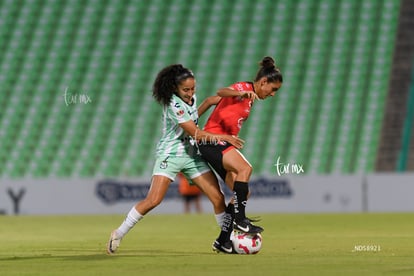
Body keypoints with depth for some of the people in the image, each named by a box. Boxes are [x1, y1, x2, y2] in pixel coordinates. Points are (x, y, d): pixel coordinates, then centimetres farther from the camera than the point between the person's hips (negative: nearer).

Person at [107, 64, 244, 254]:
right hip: (169, 155, -7)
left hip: (192, 155, 7)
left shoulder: (191, 99, 5)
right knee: (153, 200, -18)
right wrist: (224, 137, -16)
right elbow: (195, 133, -20)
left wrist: (208, 135, 3)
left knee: (218, 198, -3)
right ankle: (118, 234, -5)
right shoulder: (173, 104, -19)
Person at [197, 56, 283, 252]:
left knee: (243, 193, 3)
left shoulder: (249, 97, 18)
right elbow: (221, 93, -31)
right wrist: (242, 94, -49)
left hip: (224, 144, 10)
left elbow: (209, 101, 22)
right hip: (212, 140, -10)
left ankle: (222, 241, 6)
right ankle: (239, 219, -32)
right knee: (245, 168, -32)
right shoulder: (243, 88, -8)